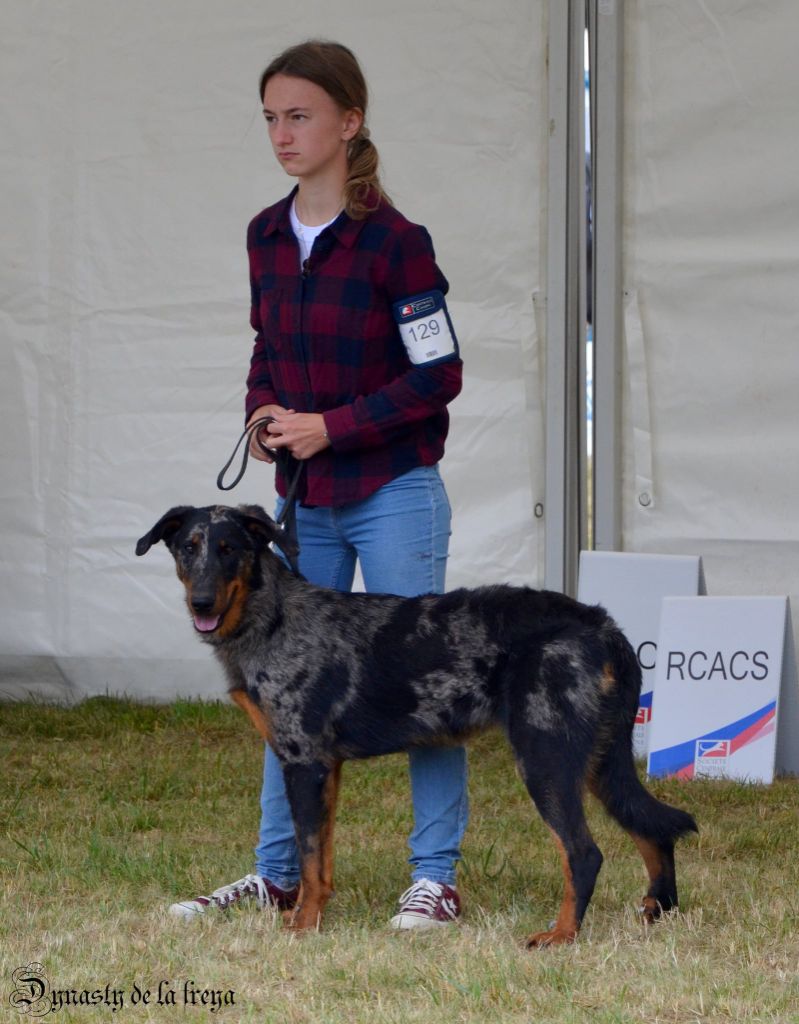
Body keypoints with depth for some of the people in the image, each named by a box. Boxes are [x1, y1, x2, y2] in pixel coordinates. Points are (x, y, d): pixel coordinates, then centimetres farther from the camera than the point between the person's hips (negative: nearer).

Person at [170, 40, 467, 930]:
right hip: (305, 500, 7)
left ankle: (436, 878, 7)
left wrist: (330, 427, -18)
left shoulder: (392, 241, -15)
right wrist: (264, 412, -3)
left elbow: (437, 376, -13)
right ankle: (277, 873, 19)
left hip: (392, 496, -7)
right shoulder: (267, 237, 5)